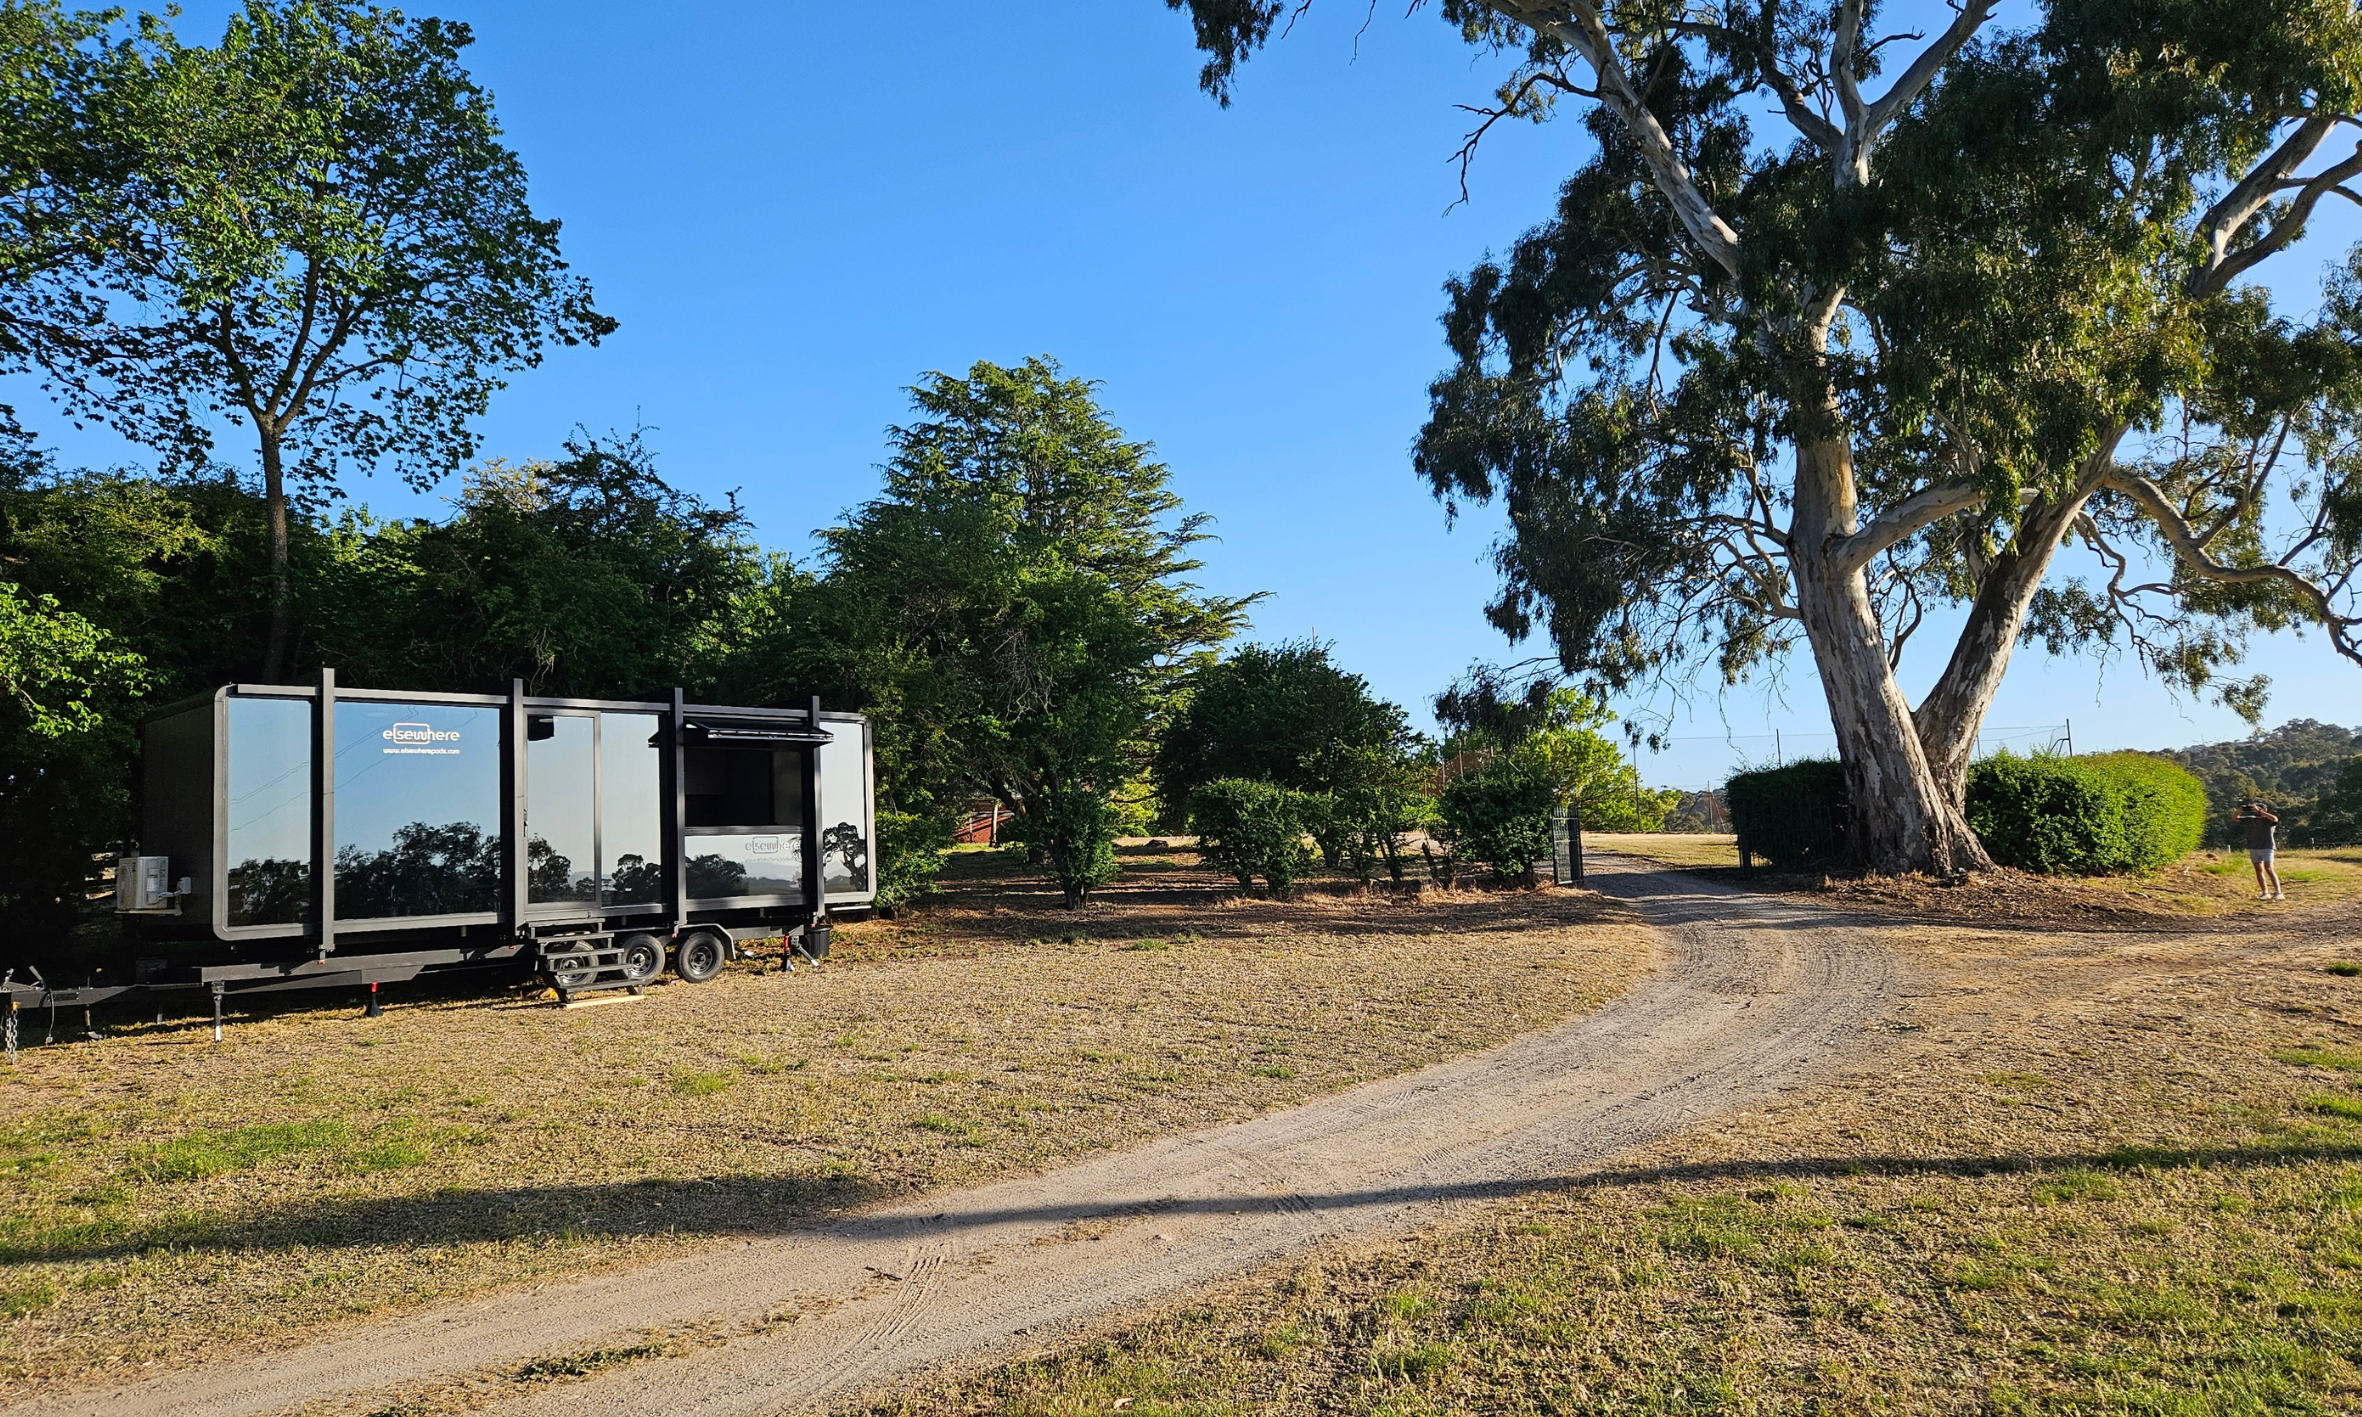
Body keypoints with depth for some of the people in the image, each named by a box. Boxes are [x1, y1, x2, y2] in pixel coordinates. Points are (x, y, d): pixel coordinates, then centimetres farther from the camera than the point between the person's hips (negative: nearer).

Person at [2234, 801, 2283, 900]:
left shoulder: (2268, 820, -2)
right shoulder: (2250, 820, 13)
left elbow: (2275, 819, -26)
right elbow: (2234, 818, 19)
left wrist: (2259, 811, -23)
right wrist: (2240, 810, -1)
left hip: (2266, 848, -6)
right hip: (2253, 848, 6)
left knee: (2269, 869, -14)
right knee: (2259, 871, 6)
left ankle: (2278, 893, -15)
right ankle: (2265, 893, 11)